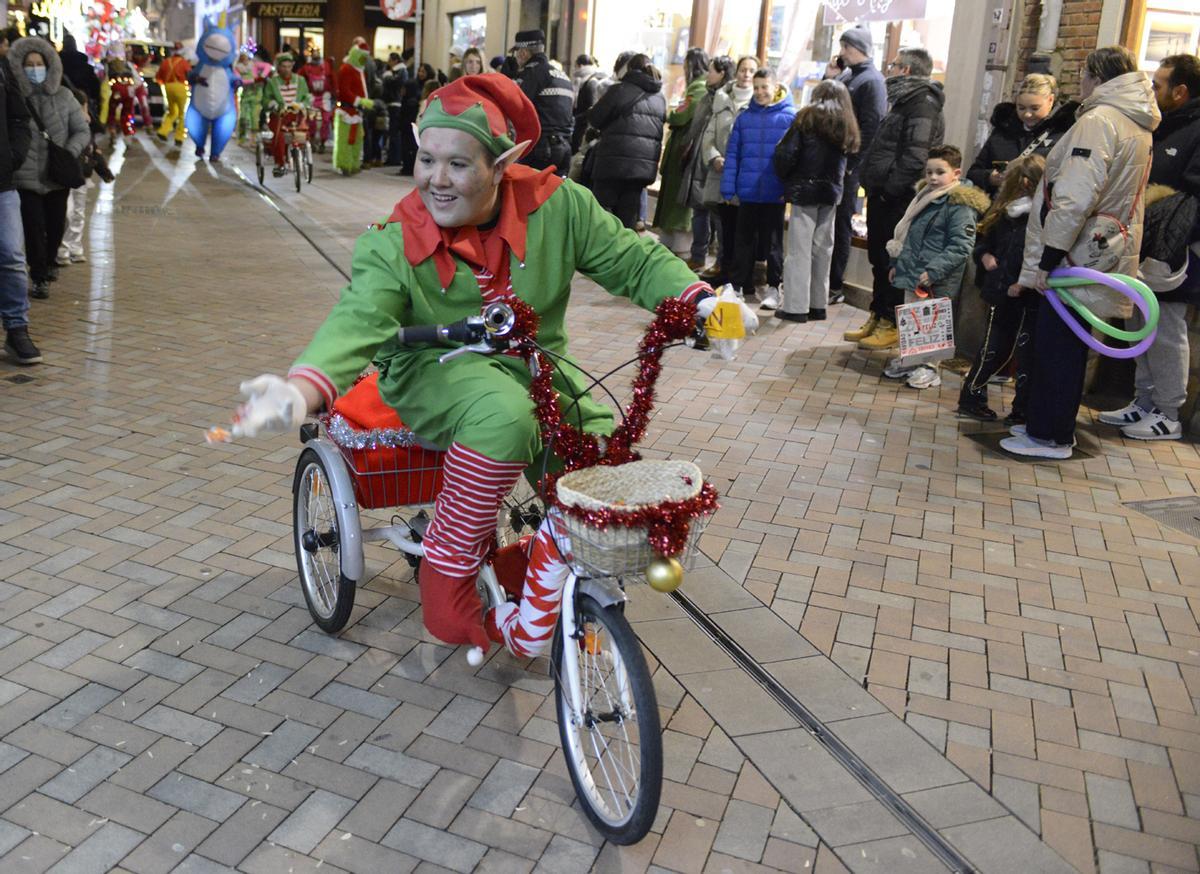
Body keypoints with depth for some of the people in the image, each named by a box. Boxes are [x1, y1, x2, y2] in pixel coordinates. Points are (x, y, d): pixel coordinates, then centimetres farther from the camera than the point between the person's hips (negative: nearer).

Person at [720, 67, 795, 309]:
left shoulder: (790, 117, -4)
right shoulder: (744, 117, 4)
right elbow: (732, 153, 3)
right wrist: (728, 187, -4)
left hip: (775, 192, -2)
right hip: (747, 191, 3)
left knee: (772, 241, 9)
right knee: (744, 240, 11)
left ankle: (773, 288, 17)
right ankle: (738, 284, 20)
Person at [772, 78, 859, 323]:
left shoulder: (808, 117, -5)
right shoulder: (847, 125, 11)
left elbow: (787, 153, -8)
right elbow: (847, 157, 6)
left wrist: (785, 179, 5)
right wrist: (836, 184, 7)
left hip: (805, 190, -5)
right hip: (831, 192, 5)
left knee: (799, 249, -3)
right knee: (822, 249, 12)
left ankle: (796, 306, -4)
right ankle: (818, 305, 17)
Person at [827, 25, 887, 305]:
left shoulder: (872, 81, -9)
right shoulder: (846, 75, 16)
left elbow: (870, 128, -16)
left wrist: (849, 163, -19)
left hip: (847, 166, -8)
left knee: (840, 226, -2)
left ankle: (834, 287, 5)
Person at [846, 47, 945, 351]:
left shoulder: (922, 103, -13)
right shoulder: (904, 99, 19)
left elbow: (915, 157, -23)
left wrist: (889, 189, -21)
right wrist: (875, 186, 15)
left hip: (896, 199, -10)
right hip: (882, 194, 10)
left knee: (890, 260, -4)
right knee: (878, 258, 15)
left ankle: (891, 325, 5)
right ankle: (877, 318, 24)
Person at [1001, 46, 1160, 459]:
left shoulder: (1097, 121, -16)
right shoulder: (1138, 126, 14)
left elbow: (1075, 198, -24)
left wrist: (1048, 258, -21)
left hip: (1078, 256, -9)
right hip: (1106, 252, 9)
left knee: (1056, 345, -1)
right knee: (1067, 346, 16)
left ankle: (1050, 436, 7)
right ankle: (1050, 424, 26)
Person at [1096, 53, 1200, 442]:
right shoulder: (1157, 129, 15)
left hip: (1169, 259, -9)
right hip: (1141, 252, 9)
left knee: (1165, 333, -1)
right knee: (1142, 328, 15)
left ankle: (1167, 415, 9)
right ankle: (1144, 403, 27)